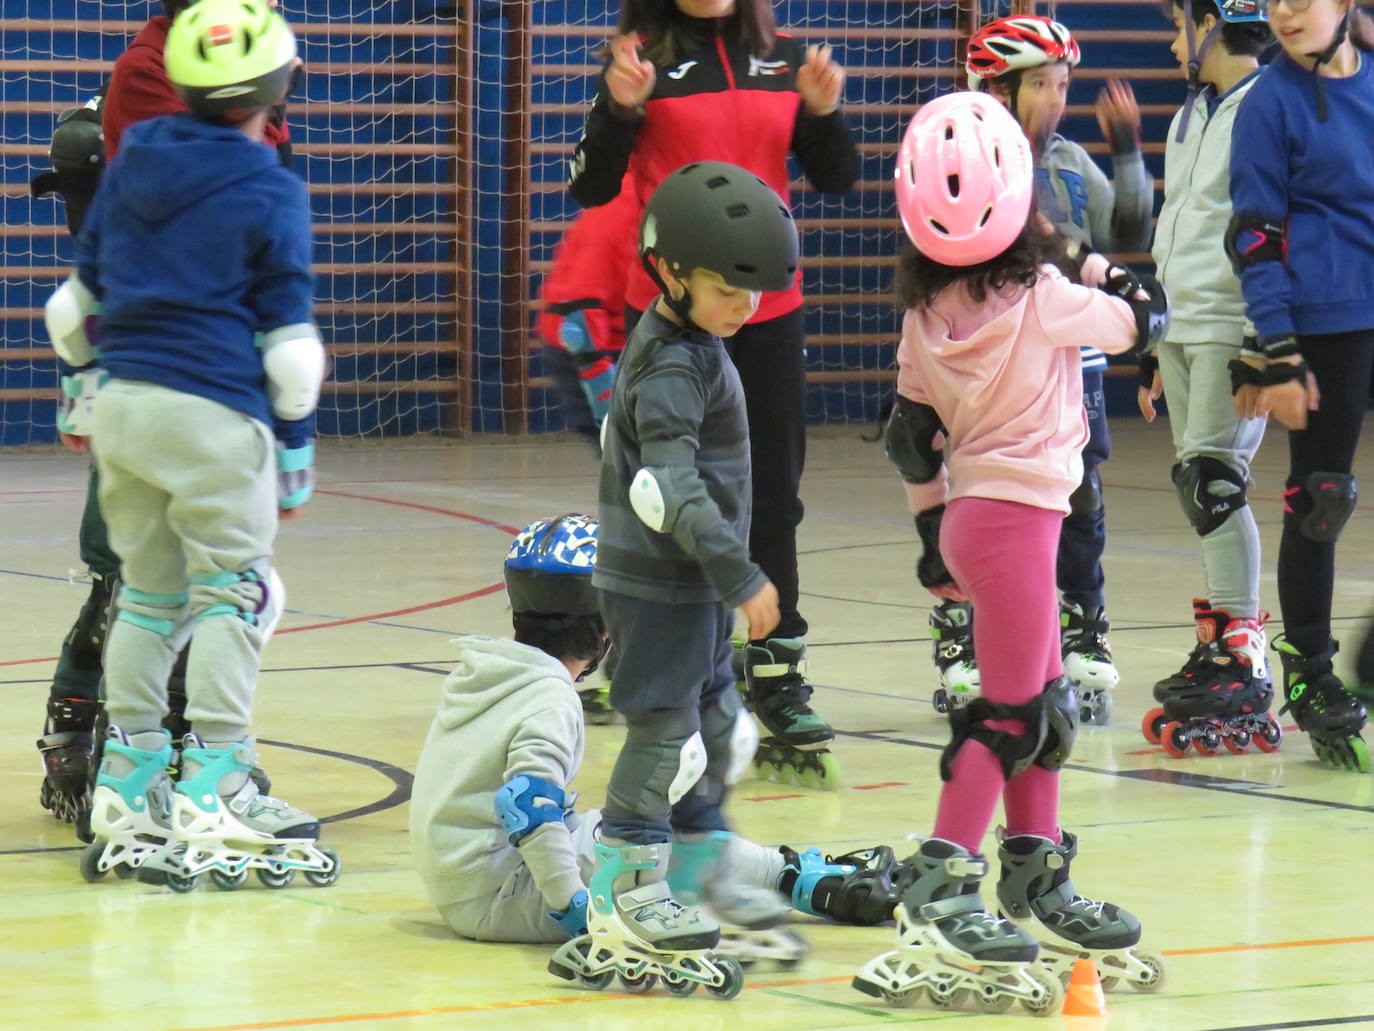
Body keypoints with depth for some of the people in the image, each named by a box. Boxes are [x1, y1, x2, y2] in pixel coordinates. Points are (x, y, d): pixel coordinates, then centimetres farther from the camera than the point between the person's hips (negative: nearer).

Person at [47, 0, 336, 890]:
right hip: (212, 416, -6)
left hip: (122, 406, 6)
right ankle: (212, 796, -7)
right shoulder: (268, 194, -7)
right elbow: (287, 338, -6)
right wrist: (296, 446, 3)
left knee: (150, 592, 16)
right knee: (234, 596, -1)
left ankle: (128, 785, 18)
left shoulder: (130, 167, 10)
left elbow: (79, 295, 18)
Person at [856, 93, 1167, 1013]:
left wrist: (933, 534, 20)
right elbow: (1148, 316, -1)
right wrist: (1096, 264, 16)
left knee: (1049, 705, 16)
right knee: (1007, 713, -5)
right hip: (1017, 515, -7)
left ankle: (1038, 888, 20)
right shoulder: (1043, 300, -15)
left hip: (968, 514, 7)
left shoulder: (926, 314, 4)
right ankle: (939, 892, -9)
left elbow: (912, 436, 11)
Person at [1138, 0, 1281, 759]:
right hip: (1183, 331, 9)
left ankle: (1243, 668, -13)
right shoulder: (1192, 117, 19)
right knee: (1198, 489, 8)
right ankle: (1217, 650, 14)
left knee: (1213, 480, -14)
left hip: (1236, 330, -9)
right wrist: (1154, 346, 25)